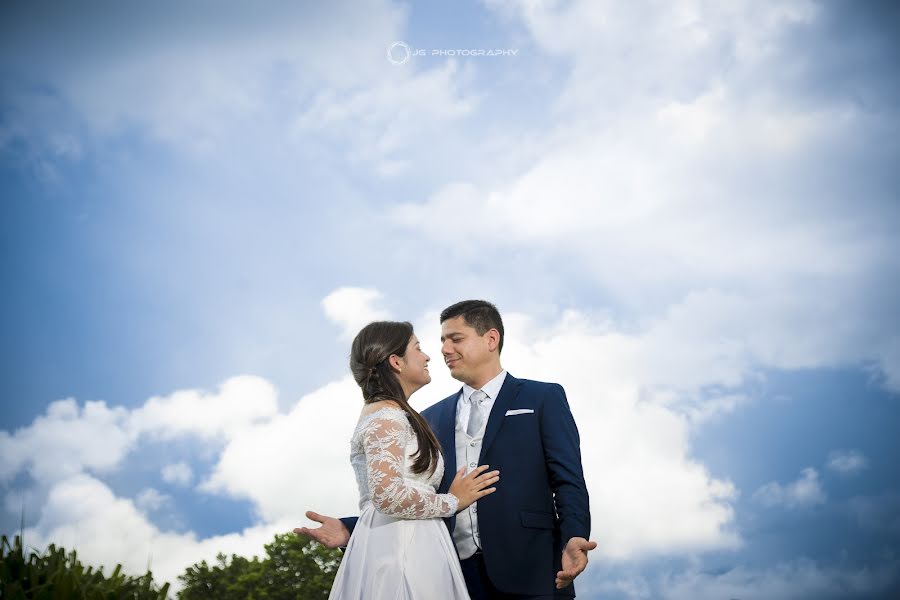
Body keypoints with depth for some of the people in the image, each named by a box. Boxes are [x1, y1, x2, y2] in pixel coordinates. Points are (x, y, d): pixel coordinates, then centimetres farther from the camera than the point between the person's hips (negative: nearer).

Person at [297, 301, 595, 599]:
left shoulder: (543, 398, 5)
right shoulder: (432, 418, 17)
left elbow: (568, 480, -3)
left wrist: (574, 538, -21)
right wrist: (349, 529, 0)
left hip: (527, 572, -3)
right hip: (454, 575, 4)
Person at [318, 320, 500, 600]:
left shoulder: (384, 415, 18)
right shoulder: (387, 417, -12)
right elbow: (387, 494, -24)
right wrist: (452, 501, -13)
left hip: (401, 546, 10)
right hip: (399, 552, -10)